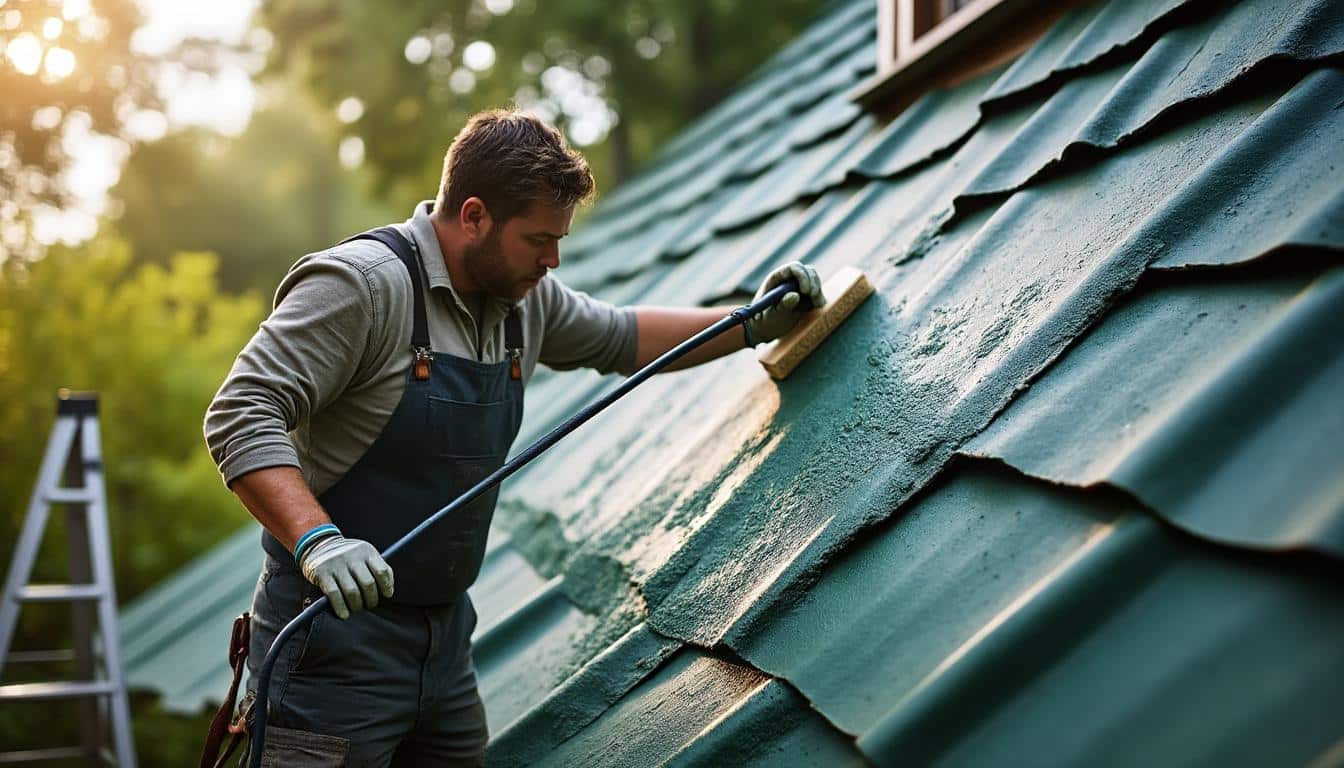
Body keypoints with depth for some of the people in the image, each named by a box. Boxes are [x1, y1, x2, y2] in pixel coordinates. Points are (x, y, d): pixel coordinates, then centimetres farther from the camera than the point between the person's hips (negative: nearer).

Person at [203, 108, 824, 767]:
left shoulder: (523, 297, 7)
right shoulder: (361, 283, -17)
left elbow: (622, 338, 25)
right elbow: (241, 415, -23)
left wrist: (754, 326, 16)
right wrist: (317, 540, -36)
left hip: (446, 636, 8)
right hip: (336, 633, -8)